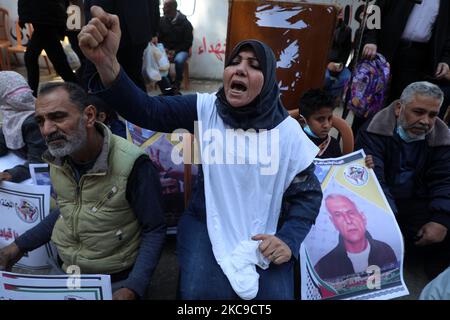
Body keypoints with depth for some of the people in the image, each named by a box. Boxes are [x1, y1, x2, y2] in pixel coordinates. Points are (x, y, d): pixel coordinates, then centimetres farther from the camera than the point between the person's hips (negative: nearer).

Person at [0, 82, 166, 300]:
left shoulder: (132, 164, -28)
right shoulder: (57, 157, -6)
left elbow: (154, 231, -19)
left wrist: (133, 288, -27)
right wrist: (21, 245, 7)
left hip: (117, 280, -6)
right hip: (66, 271, 6)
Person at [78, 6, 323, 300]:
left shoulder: (288, 131, -9)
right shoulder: (206, 108, -8)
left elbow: (309, 194, 0)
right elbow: (147, 110, -23)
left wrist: (289, 240, -15)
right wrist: (107, 64, -41)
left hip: (263, 234, 1)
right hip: (207, 224, 0)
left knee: (276, 294, -14)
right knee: (202, 292, -21)